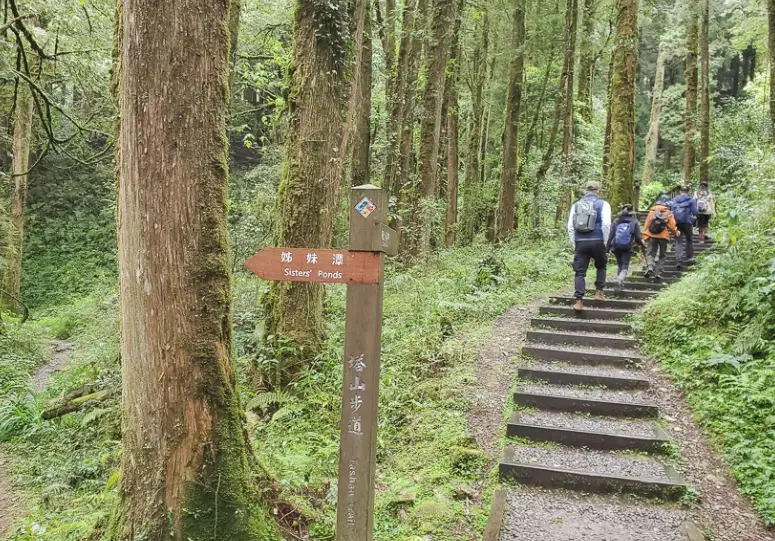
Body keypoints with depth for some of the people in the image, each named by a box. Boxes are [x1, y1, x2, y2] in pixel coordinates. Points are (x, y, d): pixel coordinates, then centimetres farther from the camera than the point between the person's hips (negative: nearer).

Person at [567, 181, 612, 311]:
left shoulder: (576, 205, 10)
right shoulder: (603, 204, 2)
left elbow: (570, 226, 7)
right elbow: (606, 224, -8)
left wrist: (574, 244, 13)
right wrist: (605, 242, 2)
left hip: (580, 242, 2)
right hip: (597, 241, -1)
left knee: (580, 272, 3)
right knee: (601, 267, 24)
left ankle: (579, 301, -4)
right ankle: (599, 292, 21)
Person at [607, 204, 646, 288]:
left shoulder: (616, 221, 3)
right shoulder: (634, 222, -1)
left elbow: (611, 235, 0)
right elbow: (638, 237, -2)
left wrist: (608, 247, 3)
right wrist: (643, 246, 15)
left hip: (616, 247, 2)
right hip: (627, 248, -2)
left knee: (620, 265, 19)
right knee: (625, 267, -2)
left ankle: (620, 280, 18)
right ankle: (620, 279, -28)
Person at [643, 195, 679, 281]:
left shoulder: (652, 211, 2)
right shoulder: (669, 213, -1)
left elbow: (647, 225, 1)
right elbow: (672, 226, -1)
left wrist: (645, 236, 7)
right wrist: (676, 233, 19)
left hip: (651, 236, 0)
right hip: (663, 236, 0)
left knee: (650, 253, 4)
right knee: (661, 255, 12)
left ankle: (649, 267, -23)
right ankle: (658, 273, 6)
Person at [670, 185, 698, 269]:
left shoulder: (675, 200, 8)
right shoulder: (691, 200, -2)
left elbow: (671, 211, 6)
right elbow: (695, 212, -6)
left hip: (676, 223, 2)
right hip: (687, 222, -2)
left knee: (679, 241, 0)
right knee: (689, 239, 21)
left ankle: (679, 261, -13)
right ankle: (689, 257, 31)